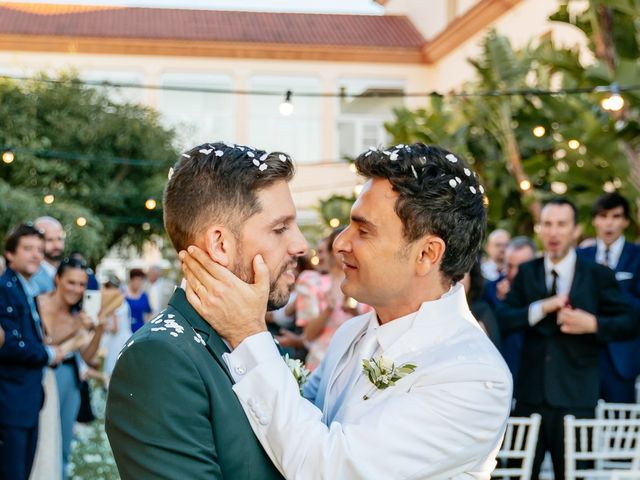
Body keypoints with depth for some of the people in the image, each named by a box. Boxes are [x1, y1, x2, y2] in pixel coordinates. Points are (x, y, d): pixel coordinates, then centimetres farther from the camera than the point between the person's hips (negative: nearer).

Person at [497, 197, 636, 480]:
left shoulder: (598, 276, 1)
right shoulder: (526, 273, 7)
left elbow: (628, 324, 1)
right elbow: (503, 320, -3)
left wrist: (593, 324, -16)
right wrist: (542, 308, -17)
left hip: (575, 397, -1)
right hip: (530, 395, 2)